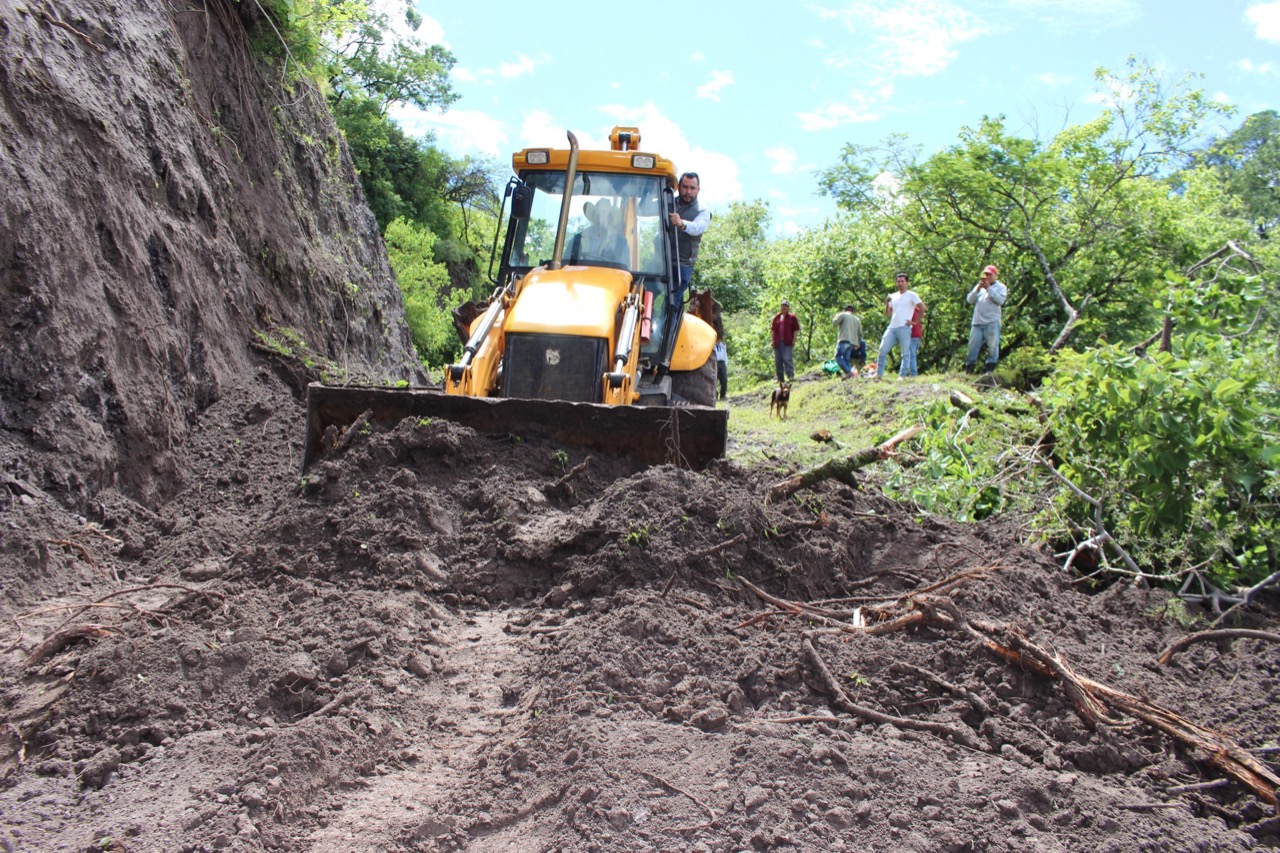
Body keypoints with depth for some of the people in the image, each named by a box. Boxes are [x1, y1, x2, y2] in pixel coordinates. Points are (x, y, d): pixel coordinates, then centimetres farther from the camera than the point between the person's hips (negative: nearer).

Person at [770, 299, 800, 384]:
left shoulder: (792, 317, 3)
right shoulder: (776, 317, 16)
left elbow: (796, 329, 0)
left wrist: (794, 340, -7)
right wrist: (773, 340, 10)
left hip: (787, 342, -5)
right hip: (777, 342, 5)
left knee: (787, 358, -16)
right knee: (778, 361, 6)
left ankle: (790, 376, -14)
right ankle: (780, 378, 13)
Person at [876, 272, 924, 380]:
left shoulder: (912, 295, 4)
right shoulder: (893, 296, 20)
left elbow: (923, 308, -3)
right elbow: (887, 314, 18)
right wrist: (887, 303, 2)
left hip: (904, 328, -5)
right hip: (891, 328, 5)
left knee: (905, 353, -4)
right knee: (882, 350, -4)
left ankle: (902, 375, -4)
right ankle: (879, 374, -1)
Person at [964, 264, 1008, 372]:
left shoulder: (1001, 287, 8)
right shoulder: (979, 286, 22)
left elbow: (1000, 300, -10)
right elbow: (970, 300, 11)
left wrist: (988, 288, -10)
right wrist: (978, 288, -3)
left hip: (992, 323, -4)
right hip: (977, 322, 4)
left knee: (993, 346, -7)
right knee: (972, 346, 1)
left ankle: (990, 368, -5)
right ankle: (968, 370, 3)